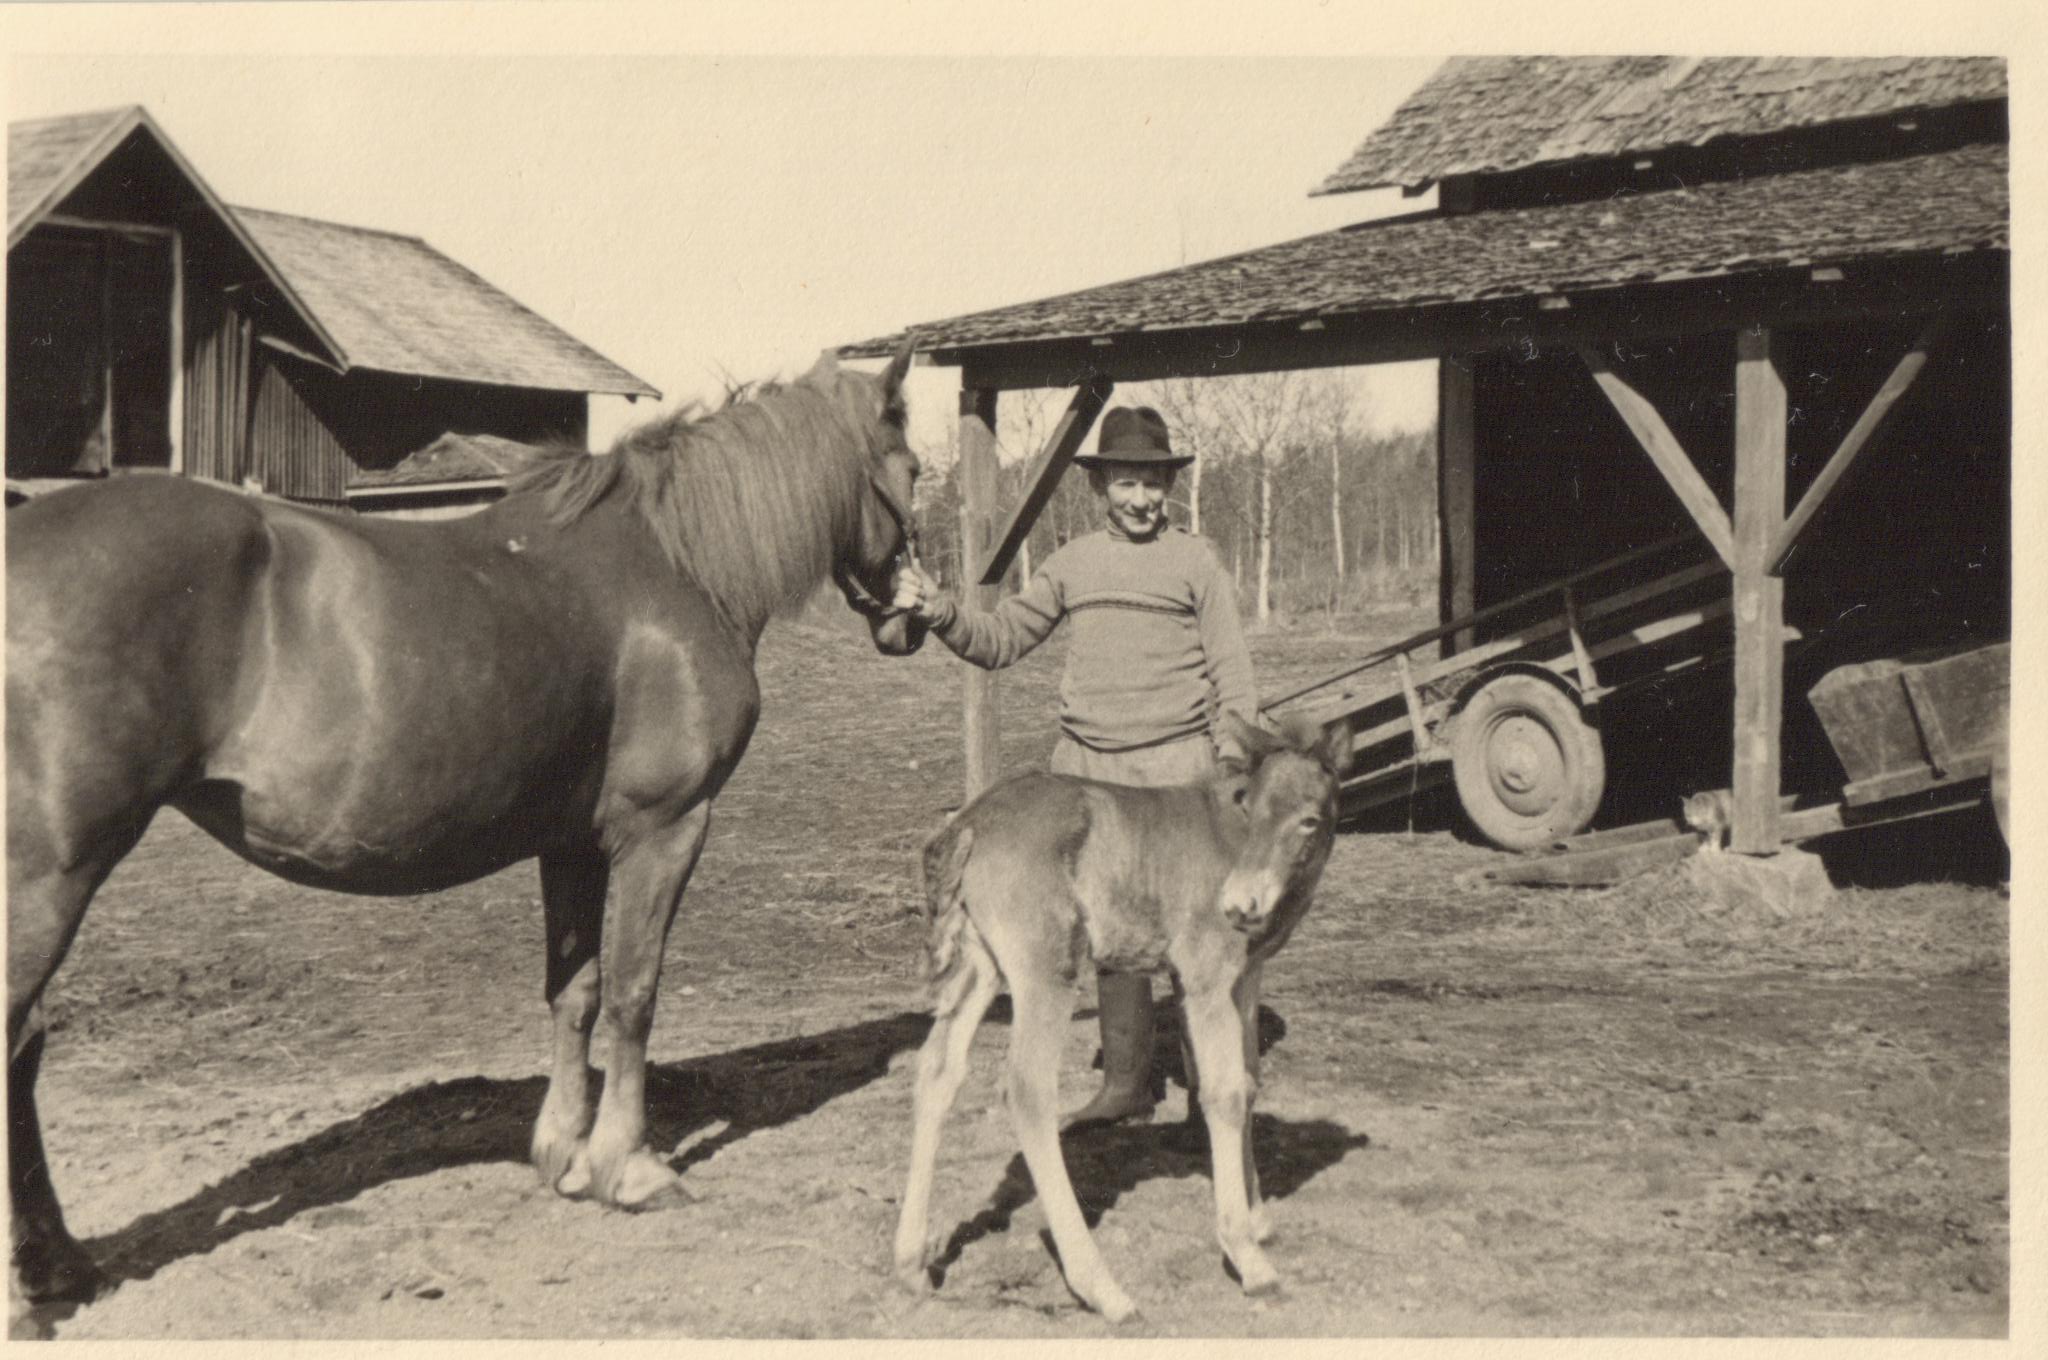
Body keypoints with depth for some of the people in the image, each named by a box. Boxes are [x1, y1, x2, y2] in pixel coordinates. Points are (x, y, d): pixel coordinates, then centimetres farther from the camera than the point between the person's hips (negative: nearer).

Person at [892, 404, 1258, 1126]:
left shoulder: (1196, 561, 1)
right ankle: (1126, 1081, 17)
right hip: (1086, 768, 4)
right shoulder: (1072, 564, 10)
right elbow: (1000, 640, 13)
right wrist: (936, 610, -4)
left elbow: (1231, 673, 1)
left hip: (1176, 766, -4)